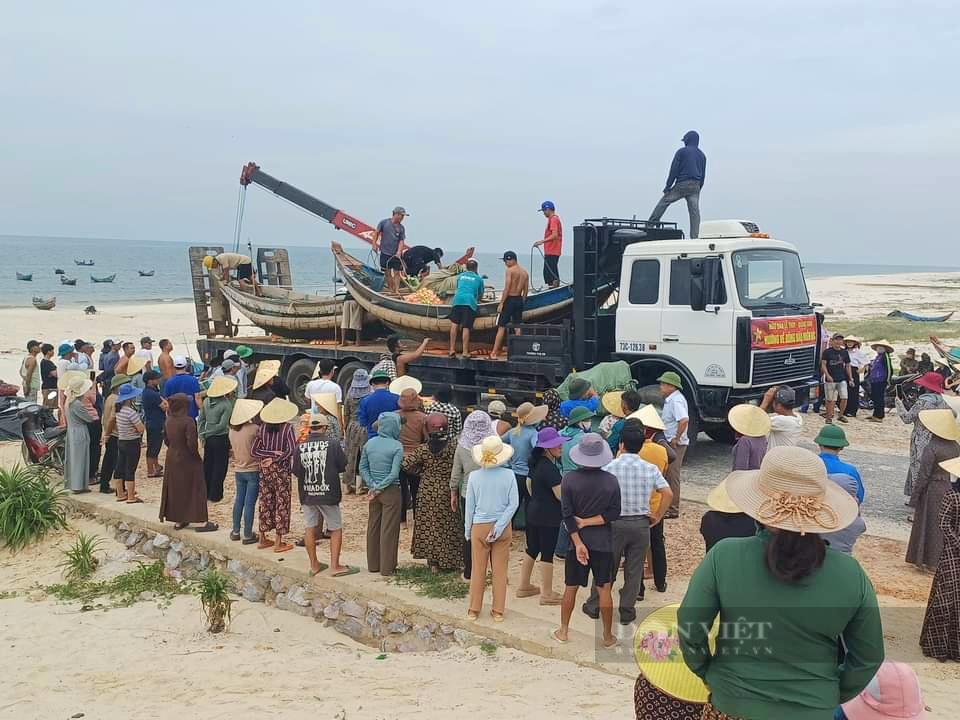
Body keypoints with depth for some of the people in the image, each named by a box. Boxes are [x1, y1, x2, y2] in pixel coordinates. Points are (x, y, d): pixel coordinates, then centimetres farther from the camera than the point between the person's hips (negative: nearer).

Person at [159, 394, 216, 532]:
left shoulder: (168, 420, 0)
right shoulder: (188, 421, -22)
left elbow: (166, 440, 10)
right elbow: (192, 443, -25)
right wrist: (195, 453, -8)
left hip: (172, 459, 7)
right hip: (188, 461, -7)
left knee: (175, 489, 15)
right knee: (195, 489, 2)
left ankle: (178, 520, 24)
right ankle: (200, 522, 4)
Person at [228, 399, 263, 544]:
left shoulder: (232, 430, -1)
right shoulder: (254, 429, -20)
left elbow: (233, 449, 6)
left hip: (238, 470, 6)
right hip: (253, 470, -6)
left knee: (239, 500, 17)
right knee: (250, 503, 1)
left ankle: (235, 531, 25)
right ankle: (247, 535, 8)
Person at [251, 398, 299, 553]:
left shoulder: (263, 428, -1)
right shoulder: (287, 428, -11)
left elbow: (253, 451, -4)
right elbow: (291, 451, -20)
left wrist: (272, 453, -7)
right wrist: (275, 458, -11)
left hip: (265, 470, 4)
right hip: (281, 470, -4)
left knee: (265, 502, 14)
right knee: (281, 504, 4)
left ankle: (262, 539, 23)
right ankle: (278, 543, 6)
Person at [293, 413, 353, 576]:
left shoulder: (301, 446, -4)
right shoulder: (332, 444, -10)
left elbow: (296, 471, 1)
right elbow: (343, 465, -2)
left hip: (307, 494, 3)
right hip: (328, 493, -3)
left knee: (310, 529, 13)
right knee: (336, 529, 8)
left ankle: (314, 565, 21)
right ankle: (335, 566, 7)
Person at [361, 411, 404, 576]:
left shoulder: (369, 443, 2)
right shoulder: (396, 446, -13)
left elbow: (363, 467, 3)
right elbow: (394, 473, -18)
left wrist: (372, 485, -2)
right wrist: (379, 488, -12)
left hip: (374, 491, 5)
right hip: (391, 492, -5)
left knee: (373, 527, 15)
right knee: (389, 529, 4)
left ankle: (373, 565, 25)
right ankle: (387, 568, 11)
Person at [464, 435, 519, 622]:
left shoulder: (474, 476, -10)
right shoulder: (508, 475, -9)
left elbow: (469, 506, -2)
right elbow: (513, 503, -10)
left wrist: (467, 529, 9)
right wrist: (499, 526, -9)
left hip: (479, 527, 0)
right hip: (503, 528, 0)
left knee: (478, 570, 12)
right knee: (500, 570, 10)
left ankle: (473, 610, 20)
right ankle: (498, 611, 16)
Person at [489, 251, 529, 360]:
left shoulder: (510, 270, -10)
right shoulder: (525, 272, 12)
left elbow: (507, 288, -16)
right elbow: (525, 291, 12)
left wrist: (501, 303, -14)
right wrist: (522, 303, 17)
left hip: (509, 299, -7)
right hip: (519, 300, 7)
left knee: (501, 327, -3)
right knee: (518, 327, 9)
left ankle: (494, 353, -3)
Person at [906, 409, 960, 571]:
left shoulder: (931, 448, -19)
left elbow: (923, 475, -16)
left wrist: (915, 496, -8)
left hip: (933, 491, -5)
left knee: (929, 524, 6)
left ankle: (926, 560, 12)